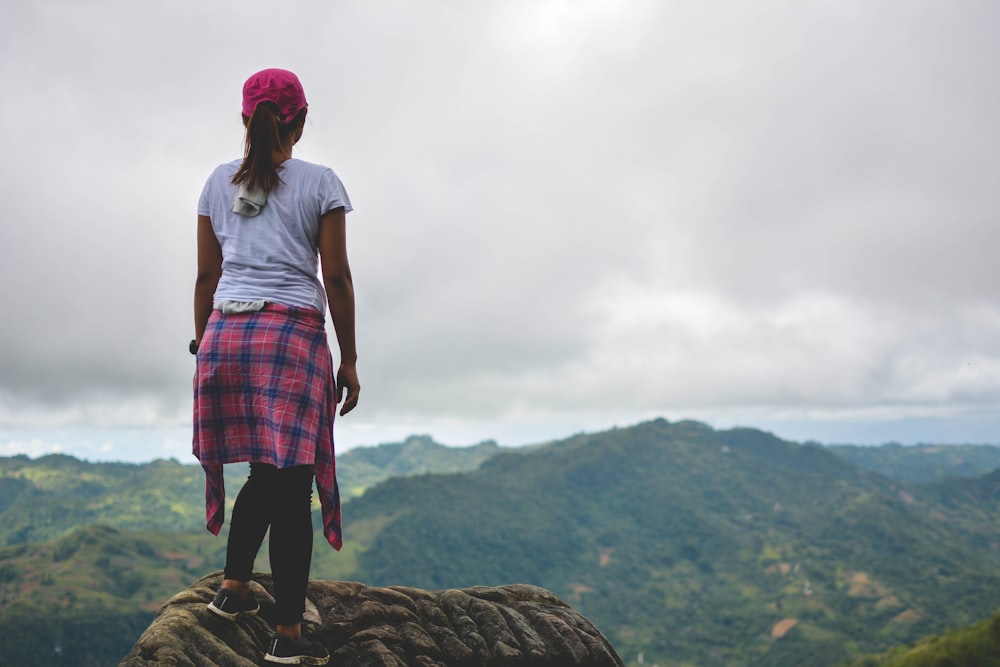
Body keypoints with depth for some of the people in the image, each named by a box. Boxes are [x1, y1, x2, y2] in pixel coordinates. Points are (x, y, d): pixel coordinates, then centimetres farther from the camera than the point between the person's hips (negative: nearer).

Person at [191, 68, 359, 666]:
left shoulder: (219, 183, 14)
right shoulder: (320, 184, 4)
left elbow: (207, 275, 13)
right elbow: (336, 278, 0)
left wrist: (204, 346, 21)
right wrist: (349, 361, 4)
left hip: (225, 331, 5)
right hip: (294, 334, -4)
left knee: (267, 474, 20)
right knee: (289, 481, -3)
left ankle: (234, 587, 25)